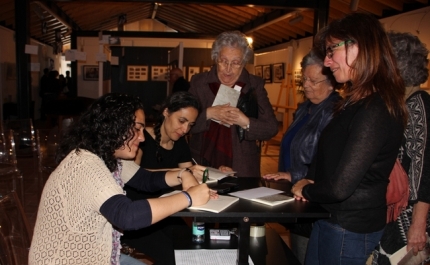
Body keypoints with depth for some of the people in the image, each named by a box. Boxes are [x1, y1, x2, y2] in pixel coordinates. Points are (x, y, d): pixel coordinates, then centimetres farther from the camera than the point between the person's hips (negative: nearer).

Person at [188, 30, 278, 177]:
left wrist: (245, 122, -19)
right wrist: (208, 114, -18)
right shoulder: (199, 82, 3)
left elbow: (272, 128, -3)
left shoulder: (255, 85, 1)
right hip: (202, 165, 0)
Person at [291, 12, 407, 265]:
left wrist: (306, 190, -8)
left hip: (350, 231, -8)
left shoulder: (376, 109, -24)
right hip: (330, 218, 8)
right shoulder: (358, 102, 7)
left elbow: (340, 187, -27)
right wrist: (308, 182, -4)